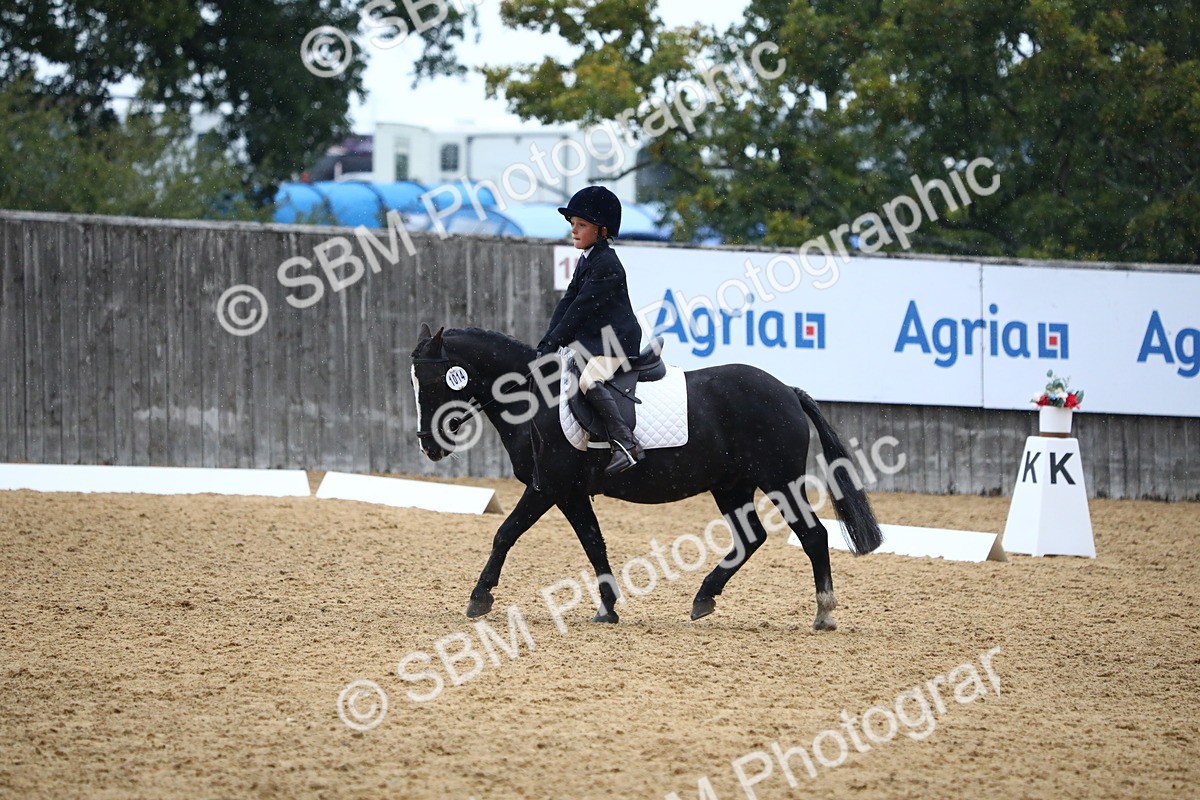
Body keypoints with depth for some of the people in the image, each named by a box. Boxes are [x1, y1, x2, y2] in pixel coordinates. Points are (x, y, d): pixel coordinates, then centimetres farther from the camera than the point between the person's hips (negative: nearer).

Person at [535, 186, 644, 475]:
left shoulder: (607, 265, -17)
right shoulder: (586, 261, 15)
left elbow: (580, 311, -19)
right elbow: (567, 303, 14)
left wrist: (551, 346, -17)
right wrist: (545, 344, 4)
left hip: (616, 340, -11)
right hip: (592, 340, 11)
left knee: (589, 380, -33)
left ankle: (625, 444, -39)